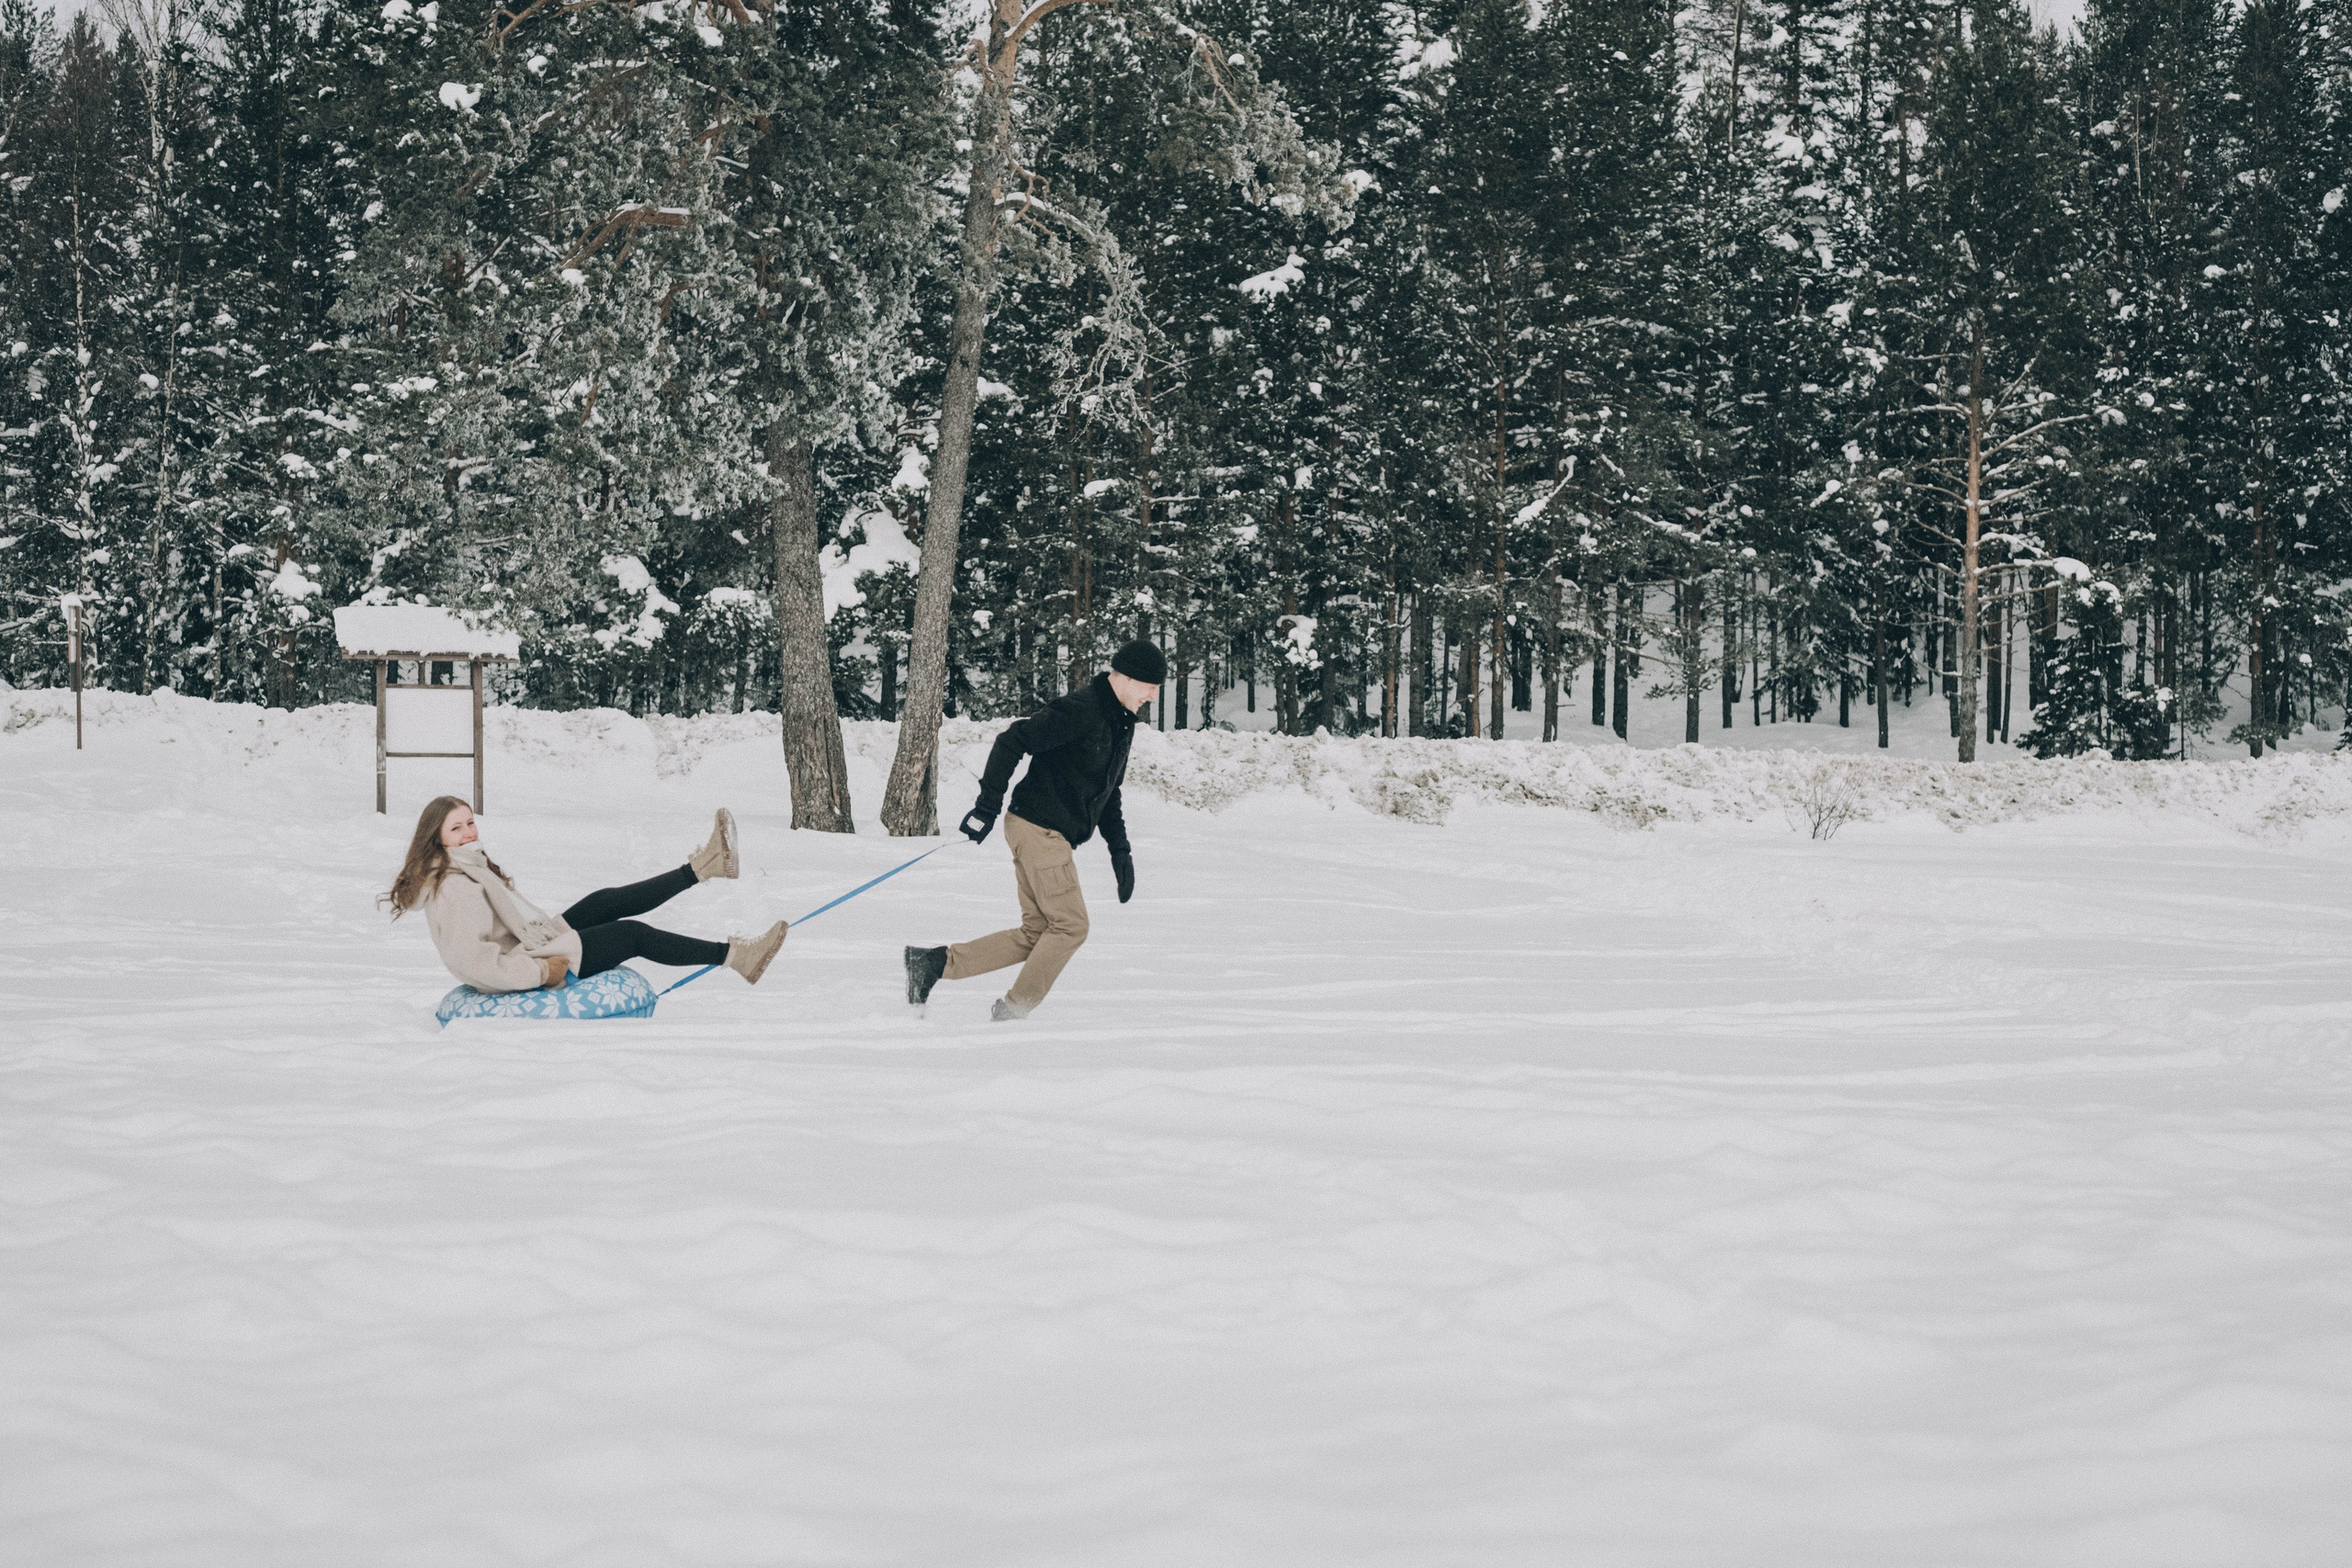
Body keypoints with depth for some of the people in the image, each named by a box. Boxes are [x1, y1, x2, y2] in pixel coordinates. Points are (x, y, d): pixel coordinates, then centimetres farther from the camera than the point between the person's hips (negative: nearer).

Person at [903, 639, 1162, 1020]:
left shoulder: (1122, 724, 15)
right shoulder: (1080, 710, -16)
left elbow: (1107, 794, 26)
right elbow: (1012, 741, -20)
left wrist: (1120, 851, 20)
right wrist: (988, 804, -21)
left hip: (1051, 837, 10)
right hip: (1040, 831, -10)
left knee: (1037, 934, 7)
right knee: (1070, 925, -6)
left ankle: (935, 962, 6)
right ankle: (1014, 1010, 3)